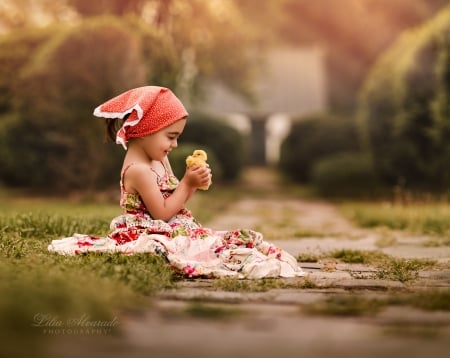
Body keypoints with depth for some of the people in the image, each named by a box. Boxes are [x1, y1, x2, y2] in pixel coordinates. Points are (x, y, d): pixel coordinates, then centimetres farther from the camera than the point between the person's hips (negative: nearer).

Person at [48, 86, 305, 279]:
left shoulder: (159, 160, 11)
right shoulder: (139, 170, -21)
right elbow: (162, 213, -20)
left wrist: (192, 185, -4)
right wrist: (188, 184, -16)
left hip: (176, 230, 11)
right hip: (154, 236, -11)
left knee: (238, 238, 1)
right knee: (215, 246, -25)